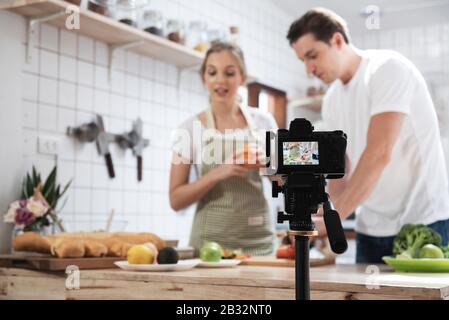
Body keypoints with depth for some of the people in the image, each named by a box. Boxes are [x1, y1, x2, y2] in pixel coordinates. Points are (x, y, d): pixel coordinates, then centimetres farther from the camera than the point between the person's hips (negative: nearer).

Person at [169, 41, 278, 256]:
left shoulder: (262, 121, 2)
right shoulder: (190, 128, -3)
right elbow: (176, 200, -5)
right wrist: (218, 173, -19)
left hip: (259, 237, 2)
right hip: (211, 239, -2)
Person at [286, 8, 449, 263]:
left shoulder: (388, 68, -12)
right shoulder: (332, 100, 10)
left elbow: (379, 155, -24)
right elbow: (338, 173, 8)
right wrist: (330, 231, -8)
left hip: (423, 223, -6)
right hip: (370, 231, 6)